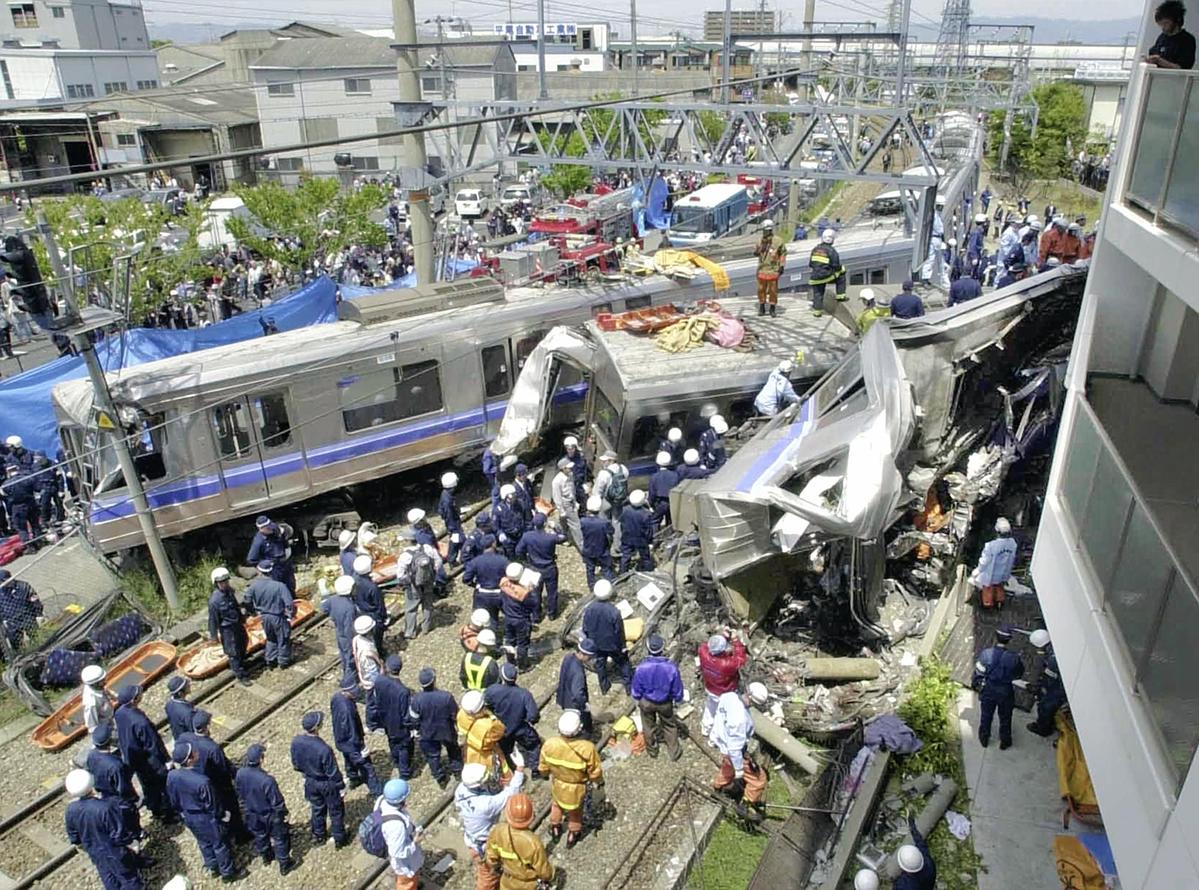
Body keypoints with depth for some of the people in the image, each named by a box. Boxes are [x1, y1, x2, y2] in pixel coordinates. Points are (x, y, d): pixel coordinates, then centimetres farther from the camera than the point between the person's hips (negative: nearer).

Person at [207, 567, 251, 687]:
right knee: (234, 652, 3)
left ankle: (241, 663, 49)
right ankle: (241, 675, 17)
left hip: (238, 624, 7)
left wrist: (242, 618, 21)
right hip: (227, 629, -7)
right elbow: (213, 619, -17)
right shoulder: (214, 600, -26)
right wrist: (214, 634, -10)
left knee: (243, 644, 24)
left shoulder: (230, 591, -5)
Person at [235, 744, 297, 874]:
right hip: (270, 815, -6)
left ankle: (266, 857, 55)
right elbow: (277, 801, -25)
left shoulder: (240, 774, -21)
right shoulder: (267, 780, -39)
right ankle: (285, 865, 33)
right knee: (280, 838, 17)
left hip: (252, 814, 6)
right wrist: (283, 813, -7)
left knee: (260, 835, 31)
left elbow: (240, 793, -1)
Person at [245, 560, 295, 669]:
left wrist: (254, 611, 19)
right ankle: (283, 661, 34)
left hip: (265, 617, 4)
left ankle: (270, 661, 38)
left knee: (271, 639, 28)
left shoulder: (254, 586, -14)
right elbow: (289, 603, -26)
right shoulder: (280, 586, -26)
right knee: (283, 640, 19)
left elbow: (248, 602, -1)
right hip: (279, 617, -4)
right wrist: (292, 614, -6)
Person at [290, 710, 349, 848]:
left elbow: (295, 764, -1)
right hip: (327, 784, -5)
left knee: (317, 808, 29)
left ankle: (318, 836, 49)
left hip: (310, 782, 5)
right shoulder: (324, 749, -38)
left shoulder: (296, 742, -21)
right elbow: (333, 772, -24)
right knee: (336, 810, 19)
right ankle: (339, 839, 37)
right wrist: (341, 786, -7)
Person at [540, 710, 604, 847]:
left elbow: (544, 768, -10)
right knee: (575, 810, 29)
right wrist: (598, 784, 1)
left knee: (556, 804, 34)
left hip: (557, 783, 2)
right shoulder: (587, 748, -37)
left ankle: (555, 827, 57)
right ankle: (573, 834, 52)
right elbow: (595, 772, -20)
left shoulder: (549, 744, -30)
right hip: (577, 787, -2)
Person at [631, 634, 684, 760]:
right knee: (669, 725, 27)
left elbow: (636, 689, -14)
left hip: (646, 702, 0)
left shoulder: (642, 667, -31)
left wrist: (637, 699, 8)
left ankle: (652, 750, 48)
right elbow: (677, 689, -15)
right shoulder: (671, 667, -31)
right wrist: (678, 699, 7)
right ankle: (674, 752, 43)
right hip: (665, 703, 0)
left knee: (649, 726, 27)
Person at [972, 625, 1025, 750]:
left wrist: (976, 685, 6)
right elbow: (1019, 674, -6)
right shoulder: (1013, 657, -25)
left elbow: (978, 672, -12)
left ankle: (984, 739, 41)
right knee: (1005, 718, 23)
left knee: (986, 716, 23)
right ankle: (1005, 742, 41)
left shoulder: (986, 653, -22)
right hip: (1005, 692, -1)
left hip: (987, 691, 1)